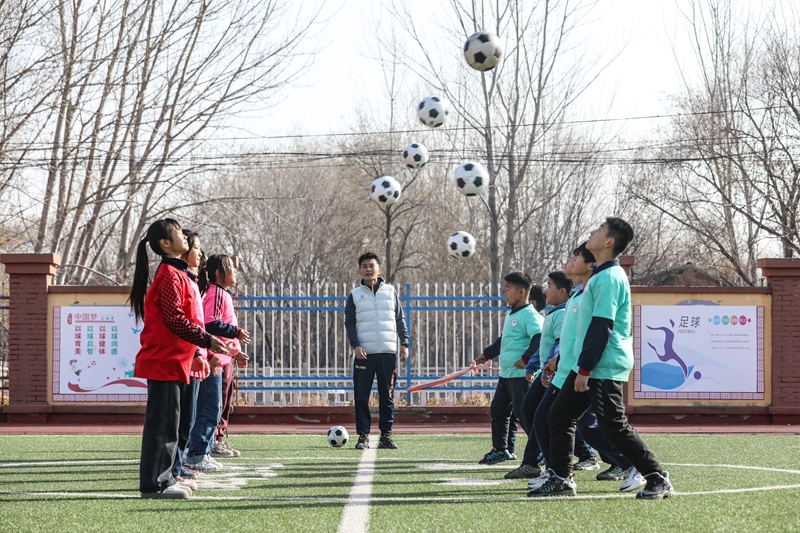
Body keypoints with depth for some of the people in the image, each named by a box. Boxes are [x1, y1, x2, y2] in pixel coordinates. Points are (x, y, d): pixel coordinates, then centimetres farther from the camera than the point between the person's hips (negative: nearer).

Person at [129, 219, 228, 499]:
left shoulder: (176, 274, 19)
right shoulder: (170, 276, -13)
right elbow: (175, 319, -19)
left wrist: (196, 353, 21)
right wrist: (207, 340, -17)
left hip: (169, 361, 10)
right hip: (165, 360, -10)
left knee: (167, 422, 13)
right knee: (163, 421, -9)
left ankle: (164, 479, 18)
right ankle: (153, 484, -7)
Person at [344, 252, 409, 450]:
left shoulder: (390, 292, 11)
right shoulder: (355, 295, 8)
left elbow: (400, 319, 13)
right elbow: (349, 322, 5)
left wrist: (404, 343, 4)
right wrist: (355, 345, -9)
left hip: (388, 352, 1)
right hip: (364, 353, -1)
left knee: (387, 396, 3)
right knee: (361, 396, -3)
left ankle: (386, 435, 9)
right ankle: (363, 435, 2)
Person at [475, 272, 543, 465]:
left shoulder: (529, 315, -15)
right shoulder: (511, 314, 18)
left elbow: (539, 338, -27)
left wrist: (526, 359, -30)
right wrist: (486, 354, 30)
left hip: (521, 375, -11)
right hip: (506, 375, 11)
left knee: (523, 413, -11)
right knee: (497, 409, 16)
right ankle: (500, 450, 27)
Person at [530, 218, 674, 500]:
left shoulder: (609, 277, -17)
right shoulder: (601, 275, 16)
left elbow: (601, 327, -22)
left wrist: (585, 369, -23)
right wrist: (582, 367, 24)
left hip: (604, 368, -10)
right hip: (588, 366, 10)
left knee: (613, 426, -8)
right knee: (559, 416, 9)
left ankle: (658, 478, -1)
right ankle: (560, 479, 13)